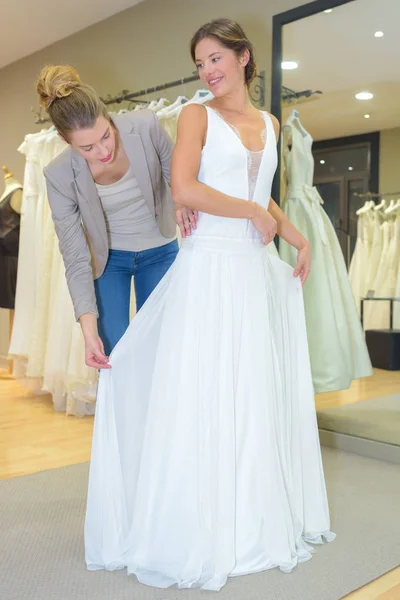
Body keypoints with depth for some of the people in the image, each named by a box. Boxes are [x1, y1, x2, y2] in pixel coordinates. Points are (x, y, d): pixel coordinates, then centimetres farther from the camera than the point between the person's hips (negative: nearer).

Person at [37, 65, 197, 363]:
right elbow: (75, 258, -19)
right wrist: (89, 329, -28)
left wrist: (184, 202, -28)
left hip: (160, 252, 1)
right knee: (113, 361, -3)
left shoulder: (146, 126, -24)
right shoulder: (60, 174, -24)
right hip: (109, 260, -1)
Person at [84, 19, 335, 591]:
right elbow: (184, 187, -15)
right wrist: (252, 213, -9)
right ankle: (198, 534, 13)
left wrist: (298, 238, 16)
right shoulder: (197, 116, 0)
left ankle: (257, 518, 29)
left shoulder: (270, 124, 16)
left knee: (259, 395, 11)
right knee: (205, 397, -2)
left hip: (259, 270, 6)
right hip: (212, 266, -6)